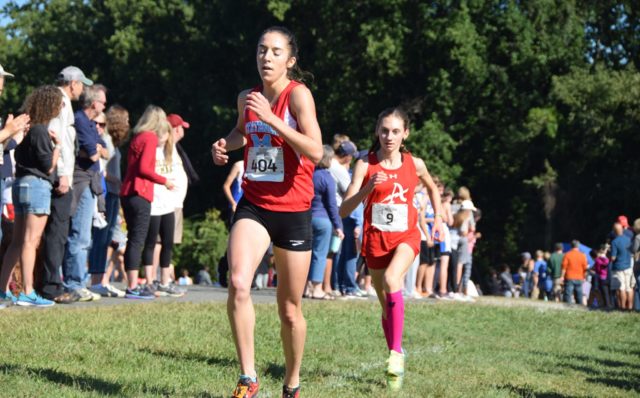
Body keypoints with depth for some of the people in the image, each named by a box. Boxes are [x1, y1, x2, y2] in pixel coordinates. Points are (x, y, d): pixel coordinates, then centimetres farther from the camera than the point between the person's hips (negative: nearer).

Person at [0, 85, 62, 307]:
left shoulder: (28, 128, 12)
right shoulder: (40, 131, -14)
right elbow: (49, 166, -14)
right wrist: (57, 146, -1)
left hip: (22, 183, 9)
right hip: (37, 185, -9)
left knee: (18, 241, 13)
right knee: (30, 241, -9)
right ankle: (27, 293, -10)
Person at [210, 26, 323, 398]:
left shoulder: (298, 94, -10)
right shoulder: (247, 98, 6)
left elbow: (315, 151, -24)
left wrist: (270, 118, -28)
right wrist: (226, 145, 9)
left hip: (293, 211, -3)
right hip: (253, 206, 3)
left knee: (290, 310, 7)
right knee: (238, 284, -24)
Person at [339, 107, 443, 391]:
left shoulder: (414, 164, -1)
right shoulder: (365, 165, -7)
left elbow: (432, 188, 23)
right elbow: (344, 210, -14)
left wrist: (438, 218, 15)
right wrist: (368, 187, -27)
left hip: (406, 237, -1)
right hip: (376, 239, 1)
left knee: (391, 279, -31)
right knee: (386, 307, 10)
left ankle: (396, 353, -28)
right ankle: (396, 362, 27)